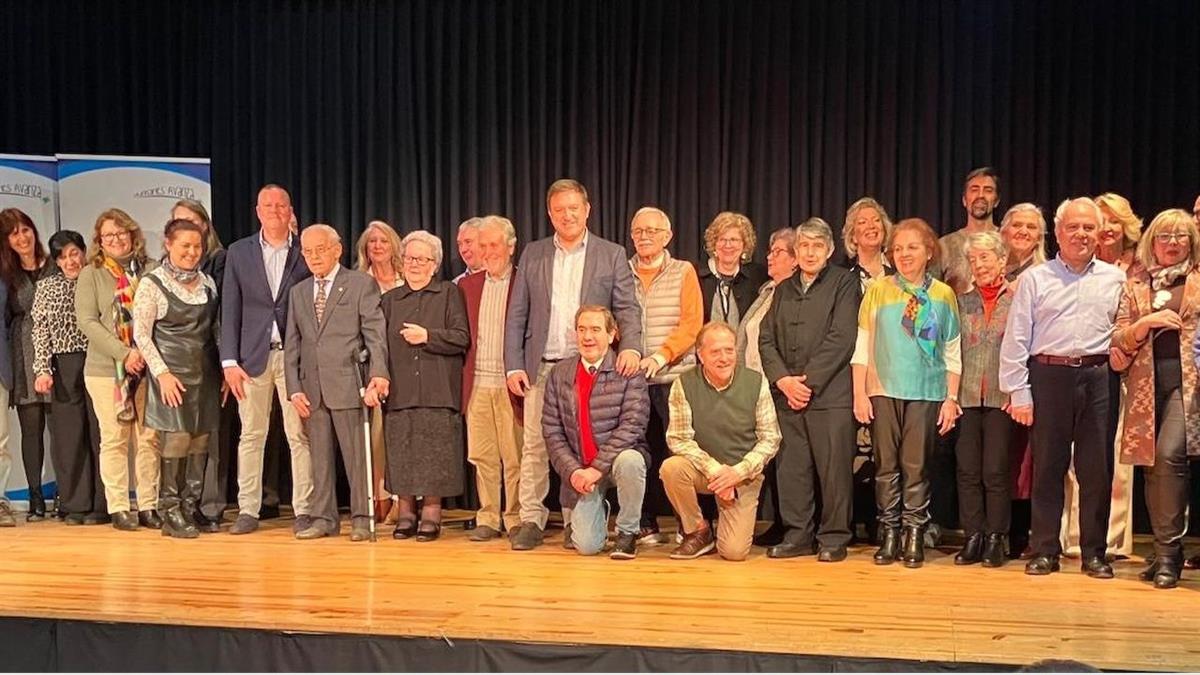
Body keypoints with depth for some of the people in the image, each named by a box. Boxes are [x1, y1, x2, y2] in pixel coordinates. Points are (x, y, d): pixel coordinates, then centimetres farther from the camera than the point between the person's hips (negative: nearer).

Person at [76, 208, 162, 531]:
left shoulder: (150, 270, 5)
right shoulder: (91, 274, 3)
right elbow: (87, 322, -5)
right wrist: (124, 354, -14)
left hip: (148, 367, 1)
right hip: (105, 369, -1)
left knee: (149, 438, 2)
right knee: (114, 439, 3)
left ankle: (149, 506, 9)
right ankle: (118, 507, 9)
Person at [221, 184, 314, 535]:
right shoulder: (239, 253, 7)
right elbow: (230, 310, 5)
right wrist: (229, 361, -2)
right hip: (253, 356, 1)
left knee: (300, 435, 0)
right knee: (251, 436, 6)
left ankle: (303, 509, 6)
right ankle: (248, 510, 13)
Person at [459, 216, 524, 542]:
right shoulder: (468, 285, 13)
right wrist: (465, 377, 6)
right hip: (477, 385, 4)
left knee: (514, 457, 0)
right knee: (482, 456, 7)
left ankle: (516, 519, 10)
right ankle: (487, 518, 16)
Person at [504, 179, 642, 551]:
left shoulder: (612, 255, 6)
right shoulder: (532, 255, 10)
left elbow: (627, 308, 0)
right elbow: (516, 316, 9)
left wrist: (630, 346, -19)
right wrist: (514, 366, 0)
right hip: (540, 367, 1)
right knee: (534, 446, 1)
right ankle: (531, 520, 9)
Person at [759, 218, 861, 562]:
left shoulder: (845, 283, 3)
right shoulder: (783, 289, 19)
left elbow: (841, 339, -7)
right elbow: (766, 339, 12)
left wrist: (808, 380, -11)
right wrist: (783, 380, -4)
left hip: (830, 394, -5)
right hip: (786, 394, 5)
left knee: (834, 467, -2)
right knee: (790, 467, 5)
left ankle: (834, 538, 8)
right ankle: (797, 534, 15)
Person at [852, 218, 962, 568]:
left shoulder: (943, 295, 5)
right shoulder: (878, 290, 4)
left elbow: (953, 352, 8)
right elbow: (862, 345, 3)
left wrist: (951, 398, 4)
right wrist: (859, 392, -2)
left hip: (926, 393, 0)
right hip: (883, 391, 1)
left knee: (916, 466, 2)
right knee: (886, 466, 4)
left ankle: (915, 534, 11)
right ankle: (889, 533, 13)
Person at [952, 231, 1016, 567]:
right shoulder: (962, 301, 11)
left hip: (1002, 397, -3)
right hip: (967, 397, 3)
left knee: (995, 470, -1)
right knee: (967, 470, 3)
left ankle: (995, 540, 10)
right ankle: (973, 538, 11)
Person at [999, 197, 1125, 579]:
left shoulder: (1115, 279, 11)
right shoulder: (1035, 279, 5)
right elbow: (1016, 339, 2)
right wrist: (1018, 393, -3)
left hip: (1099, 378, 2)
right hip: (1050, 375, -1)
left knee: (1097, 468, 3)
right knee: (1048, 466, 3)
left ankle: (1094, 553, 14)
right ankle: (1045, 551, 11)